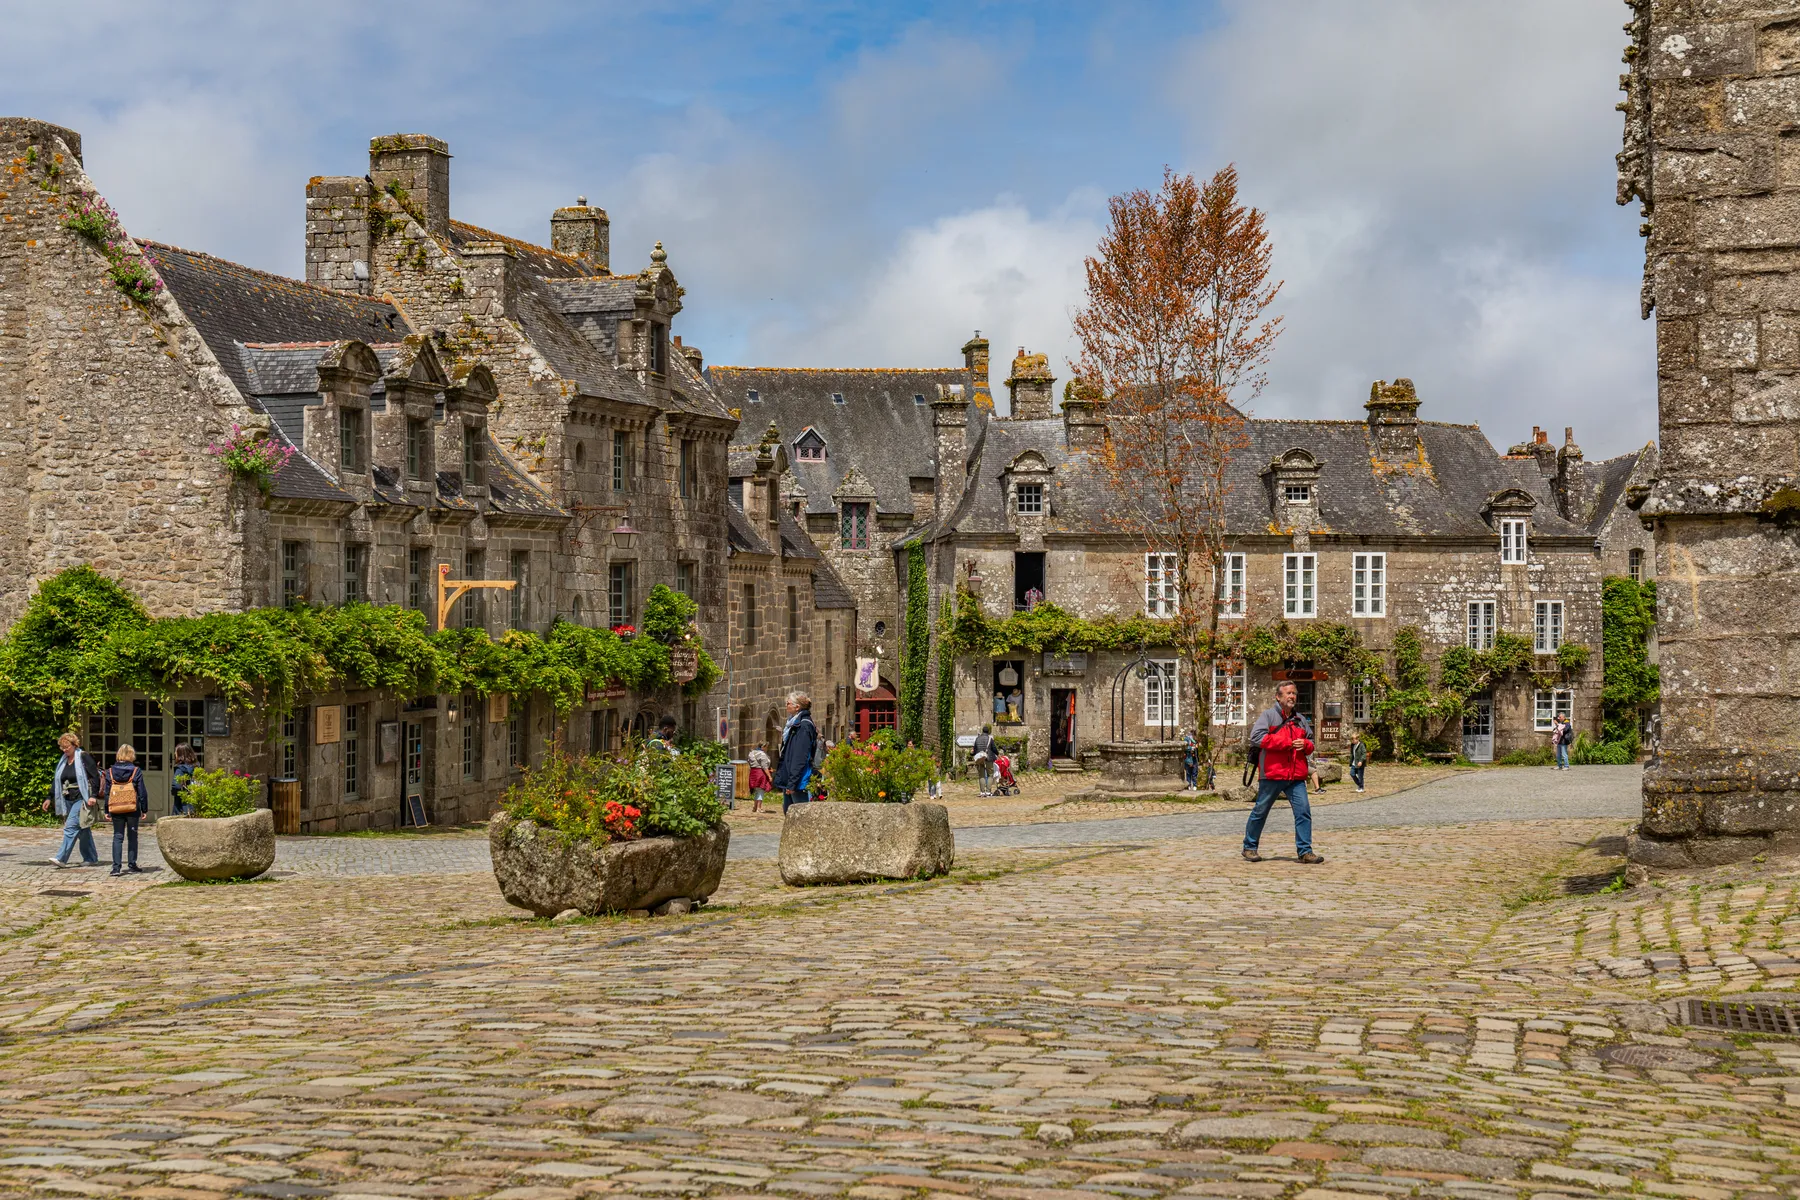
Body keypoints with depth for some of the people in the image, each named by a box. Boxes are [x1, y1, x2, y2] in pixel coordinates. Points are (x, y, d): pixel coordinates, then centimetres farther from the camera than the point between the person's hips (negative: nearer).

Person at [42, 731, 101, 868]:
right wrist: (49, 798, 13)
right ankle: (91, 858, 17)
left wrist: (94, 795, -18)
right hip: (68, 800, 8)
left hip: (81, 799, -8)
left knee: (71, 826, -15)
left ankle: (62, 858, -20)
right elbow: (56, 780, 19)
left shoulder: (84, 757, -7)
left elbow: (95, 777, -11)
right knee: (83, 829, 11)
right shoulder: (62, 761, 14)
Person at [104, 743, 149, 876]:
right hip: (133, 809, -1)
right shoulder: (136, 771, -5)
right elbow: (142, 792, -4)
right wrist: (144, 809, 5)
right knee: (132, 837, 10)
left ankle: (116, 866, -6)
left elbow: (107, 792, 4)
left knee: (118, 837, 4)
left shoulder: (111, 772, 0)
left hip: (116, 810, 1)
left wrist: (107, 810, 10)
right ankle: (132, 865, 12)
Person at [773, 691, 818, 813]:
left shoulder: (804, 726, -16)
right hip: (788, 780, 11)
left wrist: (792, 783, -23)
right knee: (788, 811, 15)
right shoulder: (793, 724, 16)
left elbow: (800, 757, -21)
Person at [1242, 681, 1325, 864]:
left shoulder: (1300, 720, 16)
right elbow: (1256, 737, -16)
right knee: (1260, 812, 6)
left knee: (1303, 811, -7)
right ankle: (1249, 848, 20)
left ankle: (1304, 851, -4)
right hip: (1272, 774, -4)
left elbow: (1310, 744, 24)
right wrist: (1286, 743, -15)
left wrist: (1305, 745, -3)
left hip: (1296, 776, 4)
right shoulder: (1269, 716, -1)